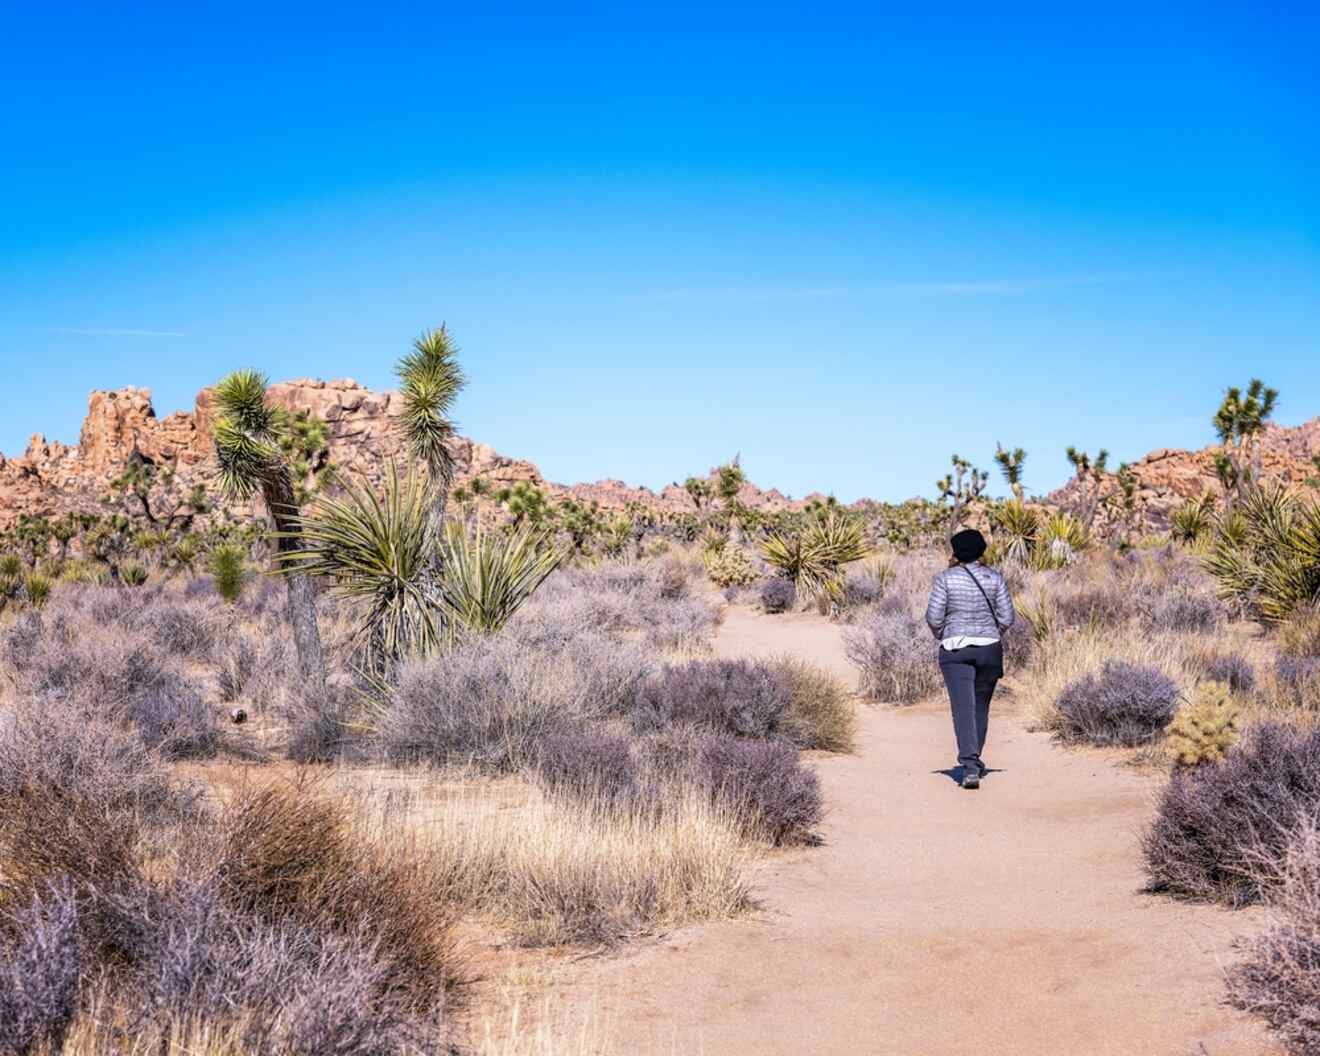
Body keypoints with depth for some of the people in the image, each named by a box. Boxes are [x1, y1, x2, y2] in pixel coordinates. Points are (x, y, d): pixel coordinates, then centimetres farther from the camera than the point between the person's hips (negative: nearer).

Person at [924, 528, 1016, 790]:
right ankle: (974, 761, 27)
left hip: (955, 650, -2)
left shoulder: (945, 578, -5)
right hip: (989, 650, 3)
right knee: (981, 705, 19)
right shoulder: (994, 578, 1)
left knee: (963, 708, -8)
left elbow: (934, 616, -7)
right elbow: (1007, 616, 0)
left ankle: (970, 767, -21)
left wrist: (941, 636, 12)